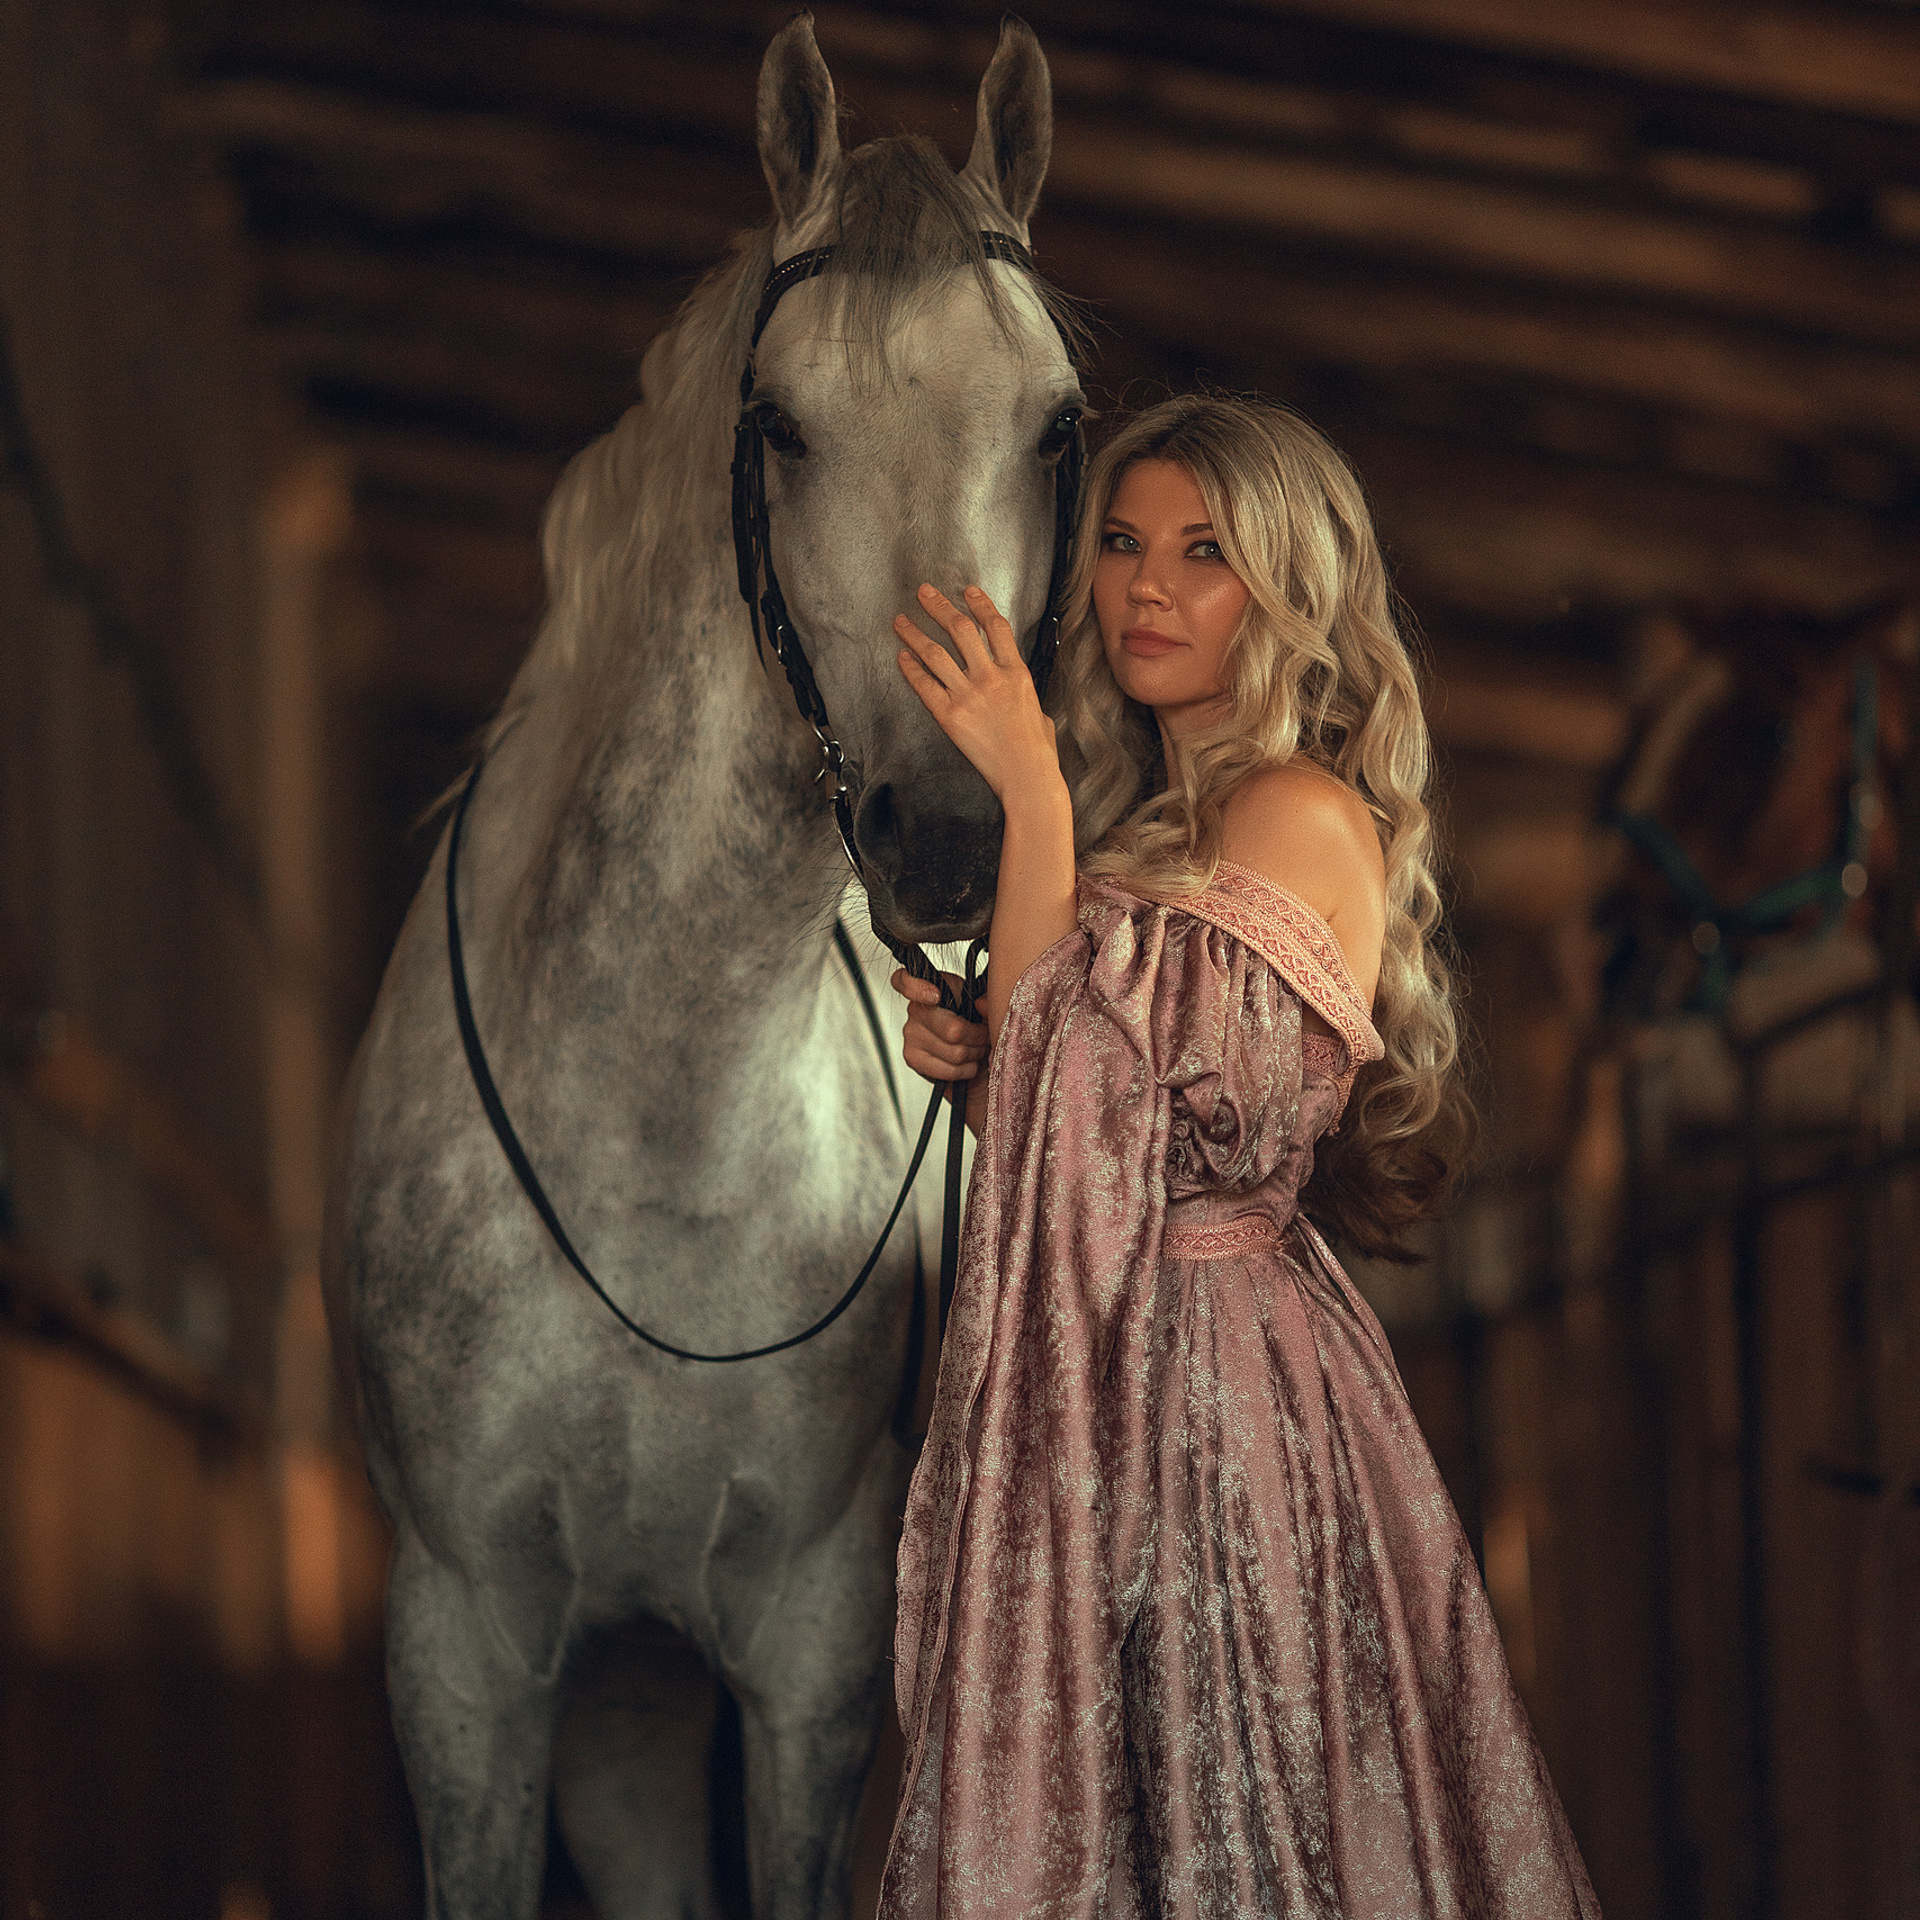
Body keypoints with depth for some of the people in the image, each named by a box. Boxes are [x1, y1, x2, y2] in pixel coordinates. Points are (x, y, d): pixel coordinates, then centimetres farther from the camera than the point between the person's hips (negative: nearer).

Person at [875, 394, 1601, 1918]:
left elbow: (1081, 1071, -18)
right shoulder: (1165, 821, 15)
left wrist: (1030, 786, -19)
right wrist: (965, 1057, -1)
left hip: (1217, 1391, -9)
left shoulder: (1301, 818, -13)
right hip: (1113, 1383, 9)